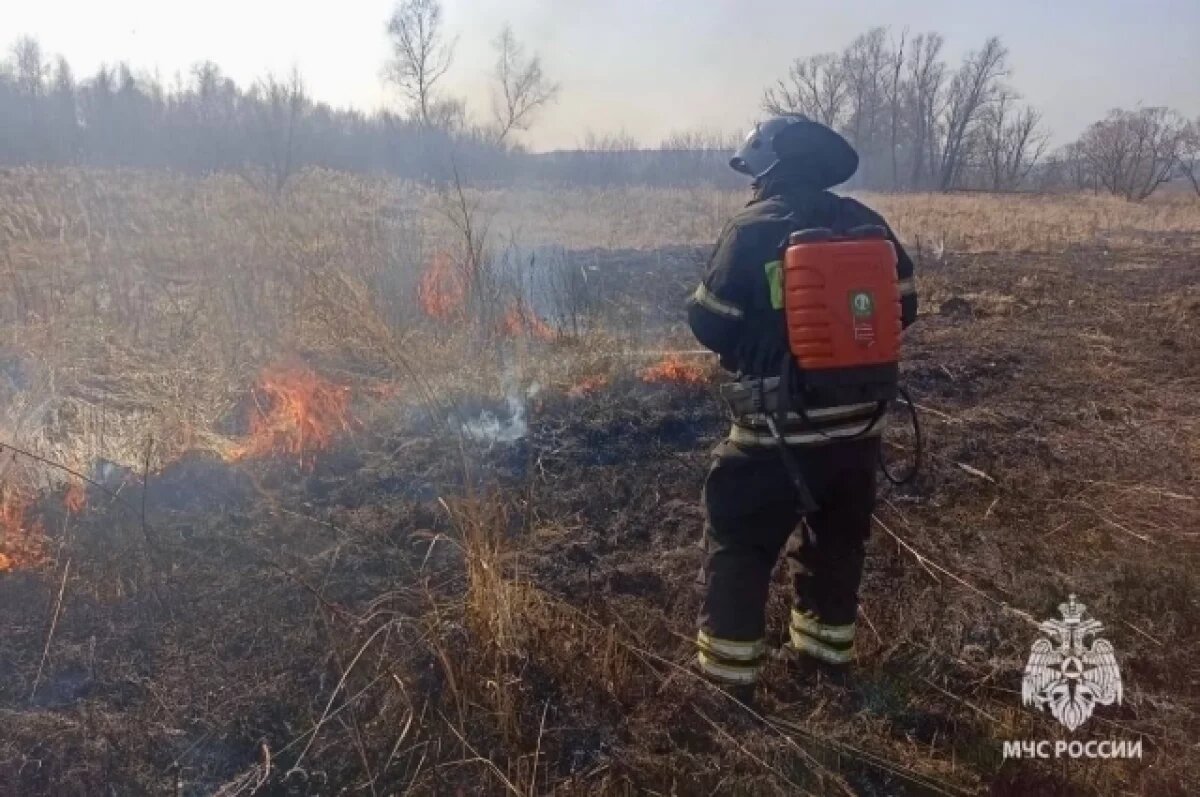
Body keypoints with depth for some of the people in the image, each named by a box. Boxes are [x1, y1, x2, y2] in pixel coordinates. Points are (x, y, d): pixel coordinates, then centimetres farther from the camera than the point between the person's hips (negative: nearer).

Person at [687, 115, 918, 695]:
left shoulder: (751, 230, -11)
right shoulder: (866, 222, 4)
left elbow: (710, 324, -10)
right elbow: (903, 307, 10)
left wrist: (750, 343, 12)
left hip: (781, 425, -5)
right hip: (856, 420, 6)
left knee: (739, 542, 9)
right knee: (837, 538, 22)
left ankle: (726, 671, 15)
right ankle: (825, 648, 36)